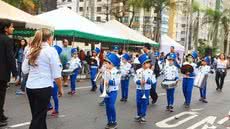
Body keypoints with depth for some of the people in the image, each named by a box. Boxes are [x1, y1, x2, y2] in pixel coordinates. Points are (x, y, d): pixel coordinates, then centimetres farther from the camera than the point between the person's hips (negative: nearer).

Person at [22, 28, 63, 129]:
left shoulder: (31, 50, 8)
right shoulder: (51, 50, -8)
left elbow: (24, 70, 11)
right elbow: (56, 74, -9)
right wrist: (60, 88, 2)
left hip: (30, 87, 6)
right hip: (43, 88, -6)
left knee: (37, 115, 18)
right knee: (38, 117, 3)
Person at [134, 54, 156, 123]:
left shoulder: (150, 72, -4)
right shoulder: (138, 71, -3)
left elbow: (153, 80, -5)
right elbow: (135, 79, -2)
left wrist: (147, 81, -19)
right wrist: (139, 81, -20)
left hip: (146, 90, -1)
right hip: (139, 89, 1)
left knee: (144, 103, 4)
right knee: (138, 102, 8)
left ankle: (143, 116, 15)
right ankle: (138, 115, 26)